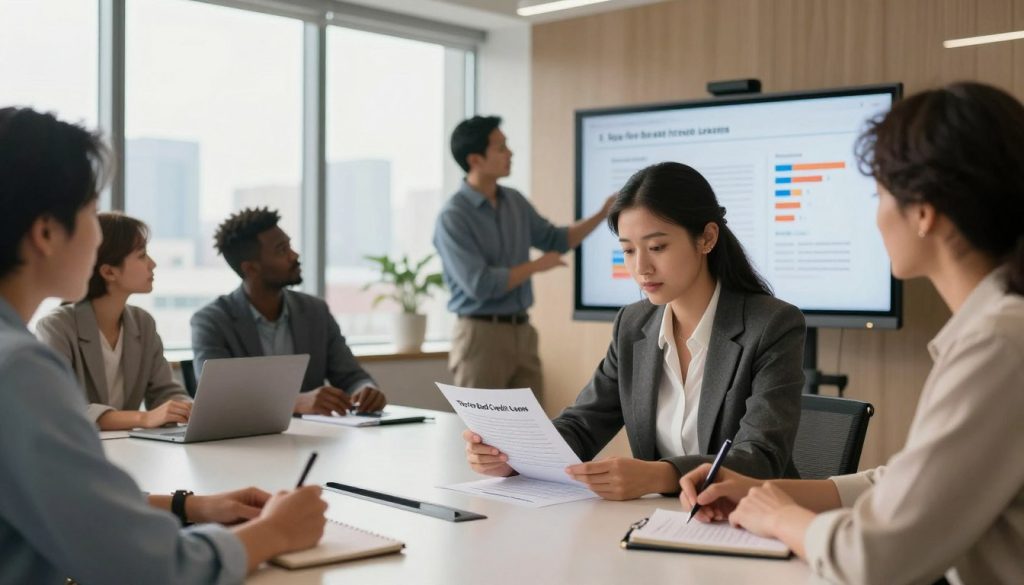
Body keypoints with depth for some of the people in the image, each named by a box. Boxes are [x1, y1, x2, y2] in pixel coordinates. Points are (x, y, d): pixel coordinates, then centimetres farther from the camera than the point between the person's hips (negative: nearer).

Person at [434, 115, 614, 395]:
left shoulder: (515, 201, 8)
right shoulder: (453, 217, -15)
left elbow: (556, 240, 20)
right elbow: (481, 285, -21)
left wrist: (602, 214, 7)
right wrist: (537, 265, -11)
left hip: (522, 331, 7)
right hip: (482, 334, -7)